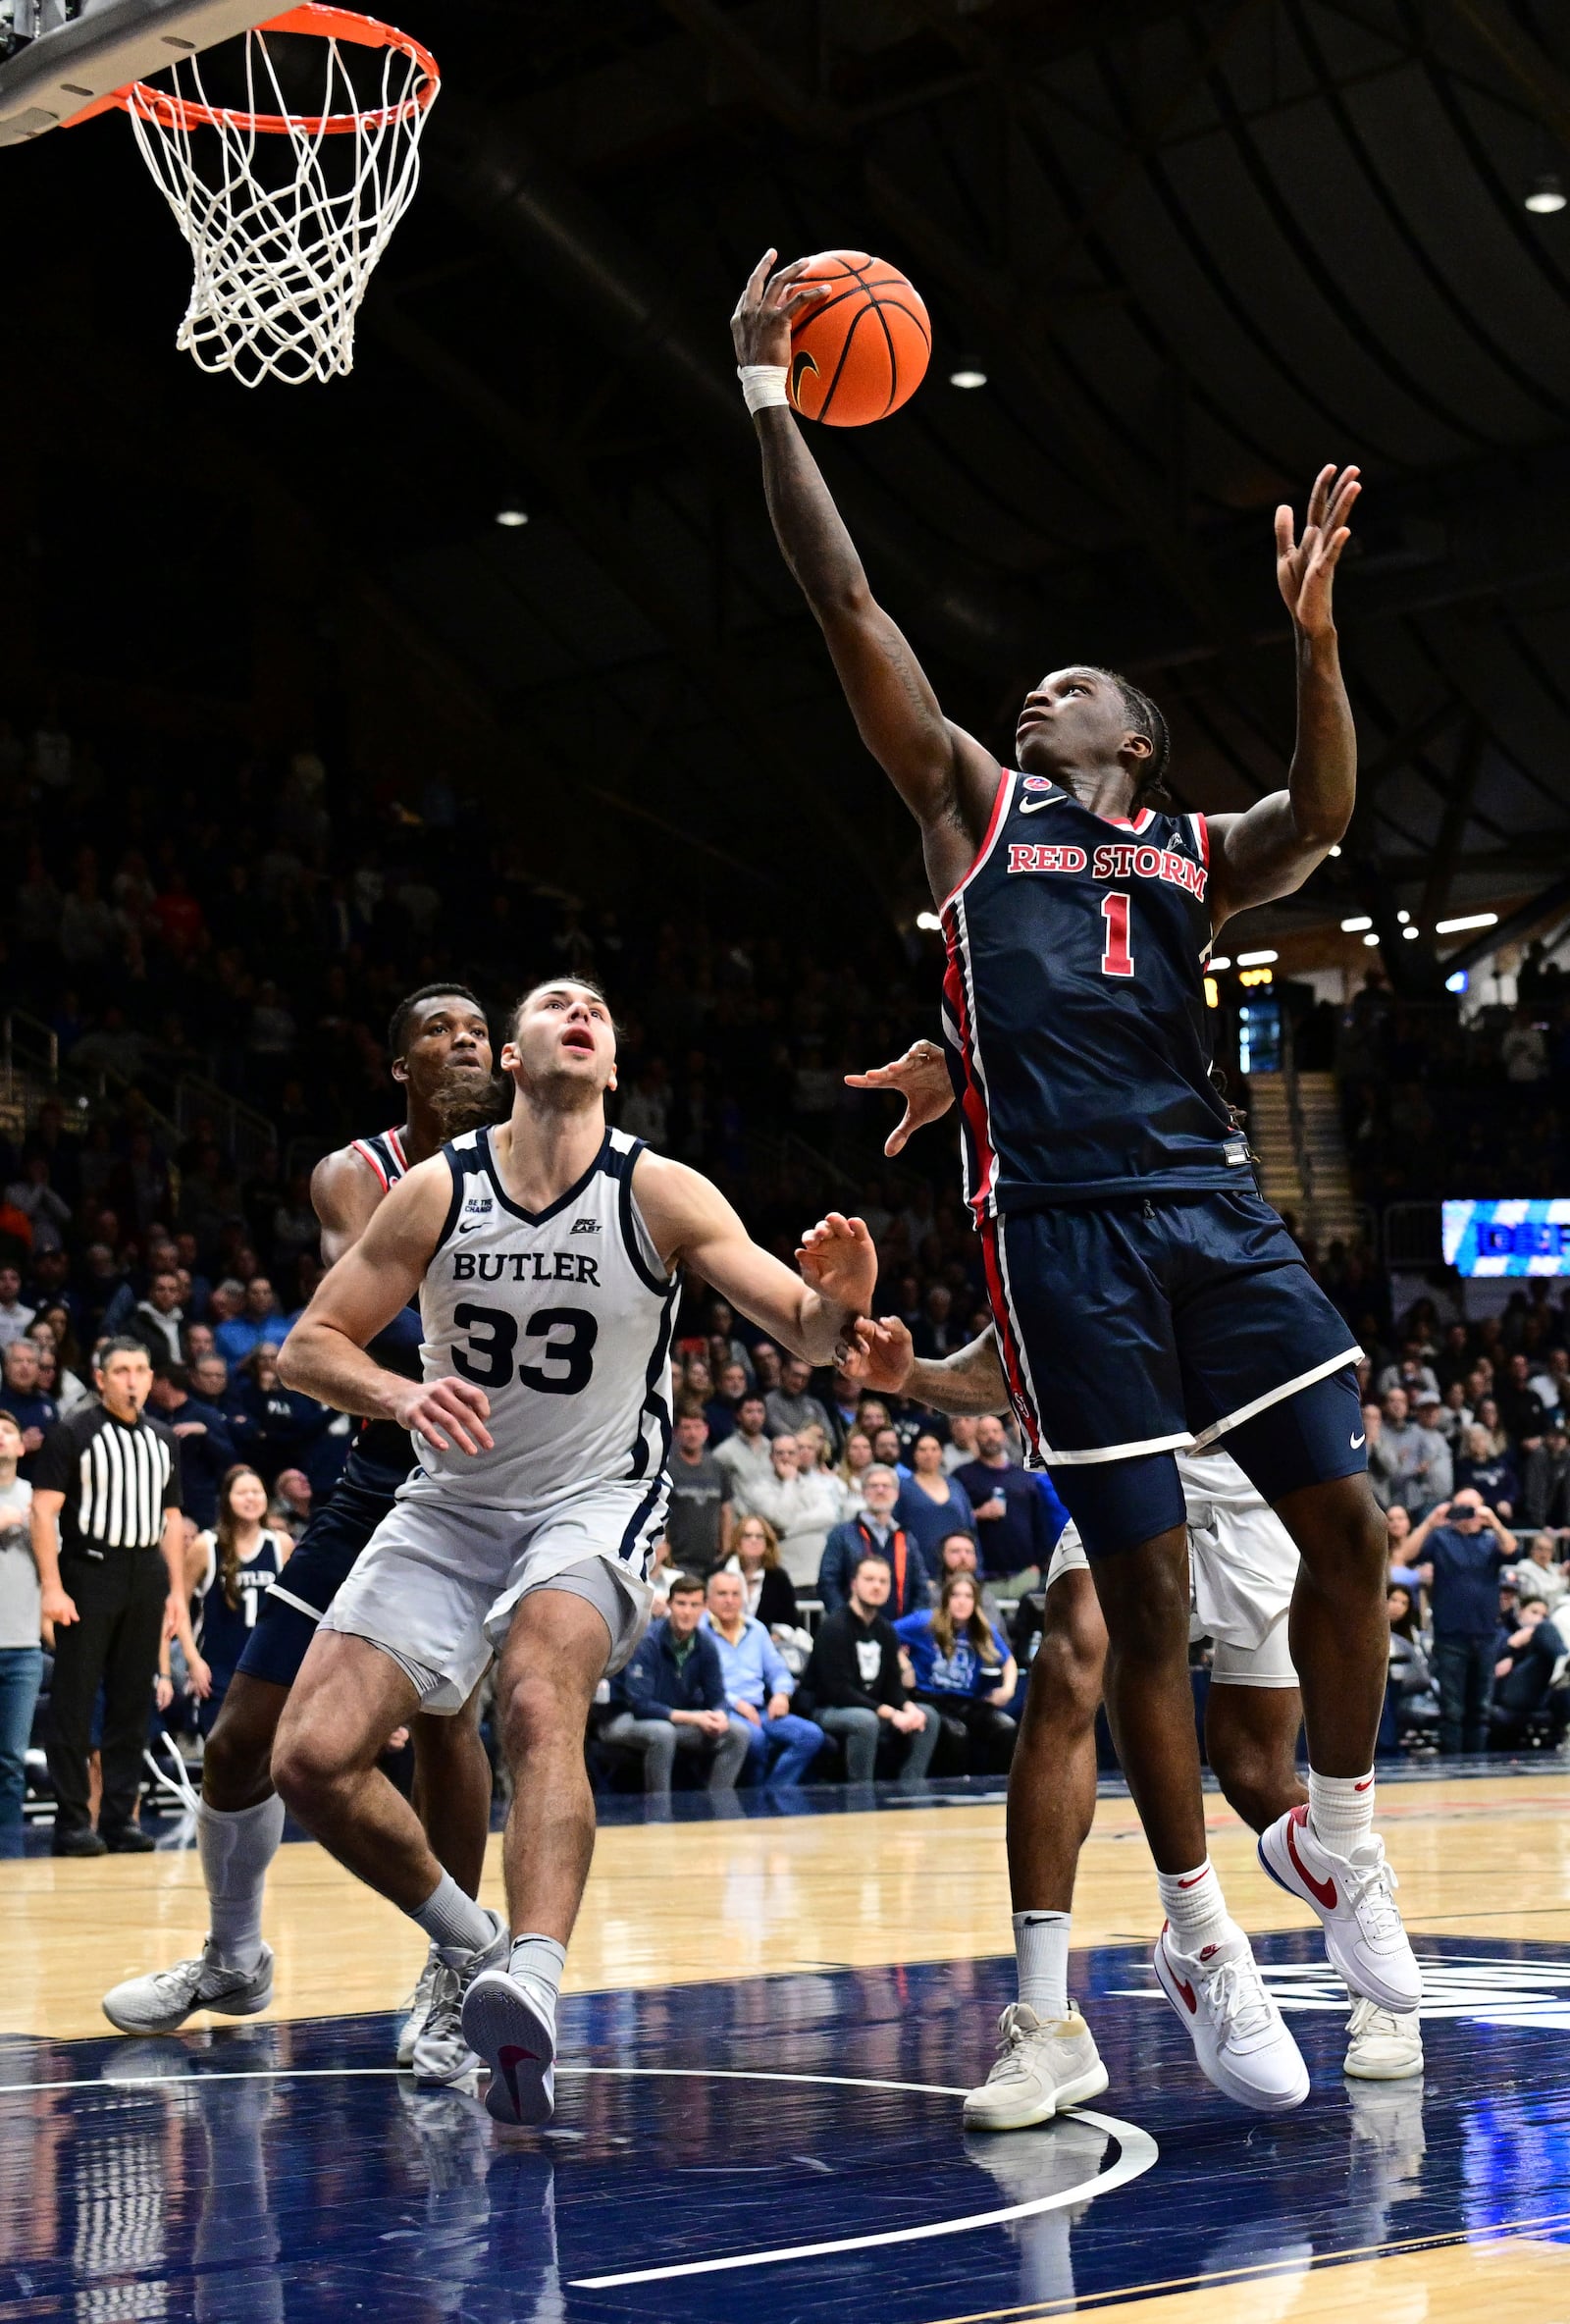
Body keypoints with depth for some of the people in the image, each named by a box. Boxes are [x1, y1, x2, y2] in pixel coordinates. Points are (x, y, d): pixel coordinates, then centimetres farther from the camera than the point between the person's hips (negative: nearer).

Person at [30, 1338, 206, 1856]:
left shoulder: (162, 1440, 14)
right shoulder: (72, 1434, -3)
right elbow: (43, 1510, -8)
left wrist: (177, 1591, 12)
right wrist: (51, 1585, -16)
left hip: (145, 1580, 5)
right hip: (88, 1576, -5)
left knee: (132, 1705, 7)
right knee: (73, 1705, -3)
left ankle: (120, 1817, 12)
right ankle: (71, 1823, 1)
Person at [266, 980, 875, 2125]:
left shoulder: (661, 1194, -11)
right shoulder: (436, 1191, -6)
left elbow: (804, 1335, -16)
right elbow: (309, 1346, -2)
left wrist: (836, 1300, -41)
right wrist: (399, 1393, -24)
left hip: (595, 1503, -3)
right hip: (450, 1505, 3)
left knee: (540, 1705, -34)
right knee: (312, 1757, -9)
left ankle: (532, 1986, -46)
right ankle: (473, 1946, 14)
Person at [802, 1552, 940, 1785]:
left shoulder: (885, 1630, 8)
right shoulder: (835, 1626, -16)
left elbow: (892, 1684, 9)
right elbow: (838, 1690, -23)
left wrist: (908, 1708, -15)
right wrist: (890, 1714, -27)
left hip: (870, 1708, 8)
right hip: (825, 1711, -8)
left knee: (928, 1716, -6)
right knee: (866, 1720, -37)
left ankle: (908, 1791, -8)